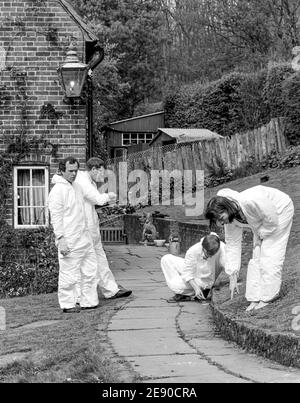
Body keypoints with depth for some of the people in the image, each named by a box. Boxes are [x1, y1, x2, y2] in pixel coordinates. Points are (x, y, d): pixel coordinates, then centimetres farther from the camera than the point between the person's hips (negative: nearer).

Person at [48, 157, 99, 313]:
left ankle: (89, 302, 18)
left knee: (90, 270, 10)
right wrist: (61, 239, -22)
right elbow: (56, 216, -16)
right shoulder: (58, 190, -11)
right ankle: (67, 304, 5)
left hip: (84, 237, 9)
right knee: (69, 274, -4)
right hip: (69, 240, -9)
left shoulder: (77, 187, 15)